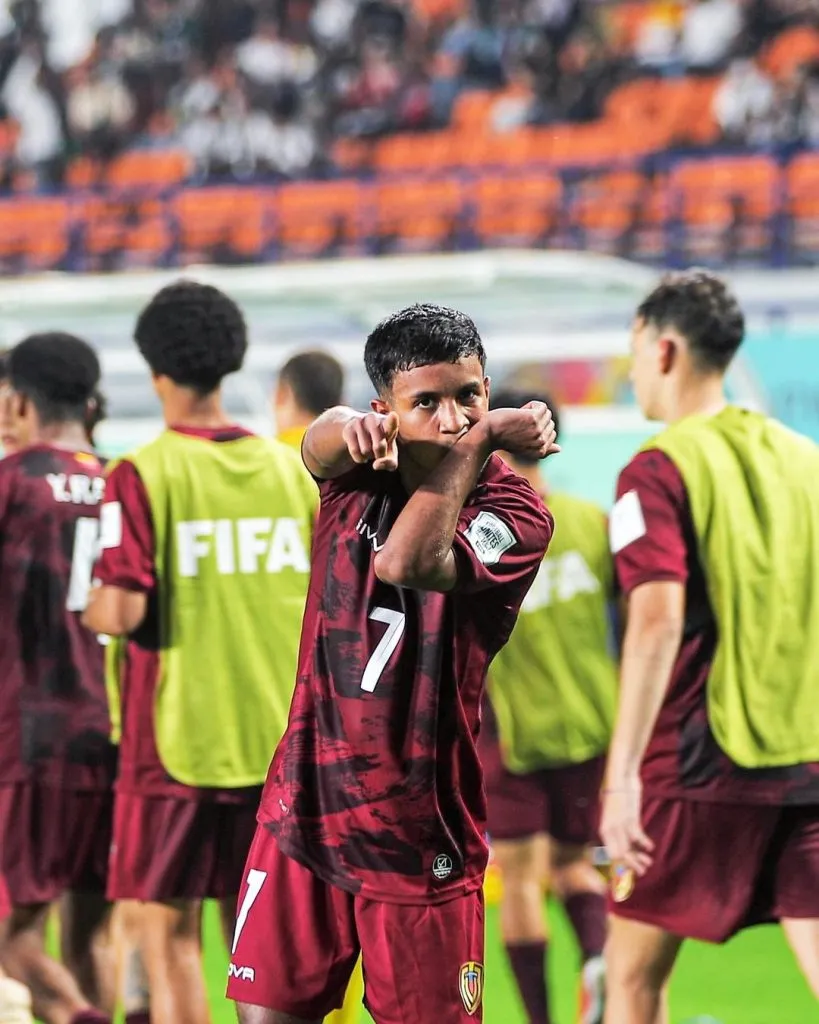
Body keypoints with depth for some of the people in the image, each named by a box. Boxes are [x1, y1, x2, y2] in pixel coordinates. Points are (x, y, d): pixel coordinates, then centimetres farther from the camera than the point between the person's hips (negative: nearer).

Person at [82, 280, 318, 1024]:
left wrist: (86, 606, 3)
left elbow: (120, 612, -18)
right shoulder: (289, 469, 4)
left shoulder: (142, 476, -10)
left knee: (166, 929, 1)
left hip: (176, 740, -4)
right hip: (280, 739, 4)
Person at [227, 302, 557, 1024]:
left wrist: (482, 437, -21)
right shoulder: (363, 469, 2)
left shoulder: (515, 514, -11)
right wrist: (350, 430, -47)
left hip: (420, 834, -3)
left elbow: (407, 562, -29)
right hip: (306, 805, 3)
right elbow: (321, 445, -23)